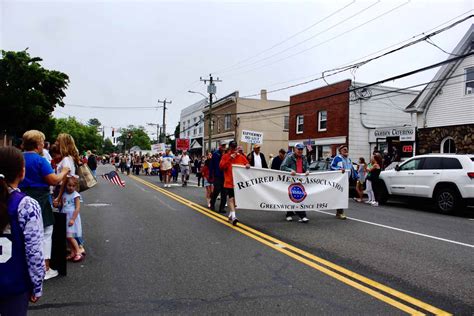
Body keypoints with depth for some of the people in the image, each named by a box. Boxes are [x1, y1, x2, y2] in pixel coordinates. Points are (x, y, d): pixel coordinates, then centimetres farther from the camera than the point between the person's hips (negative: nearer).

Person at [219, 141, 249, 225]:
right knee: (231, 198, -11)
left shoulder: (241, 157, 6)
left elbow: (247, 163, 11)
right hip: (229, 181, -3)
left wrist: (247, 165, -14)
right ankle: (233, 216, -15)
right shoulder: (225, 156, 1)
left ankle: (231, 214, 28)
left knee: (236, 198, 11)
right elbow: (221, 166, -9)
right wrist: (230, 158, -16)